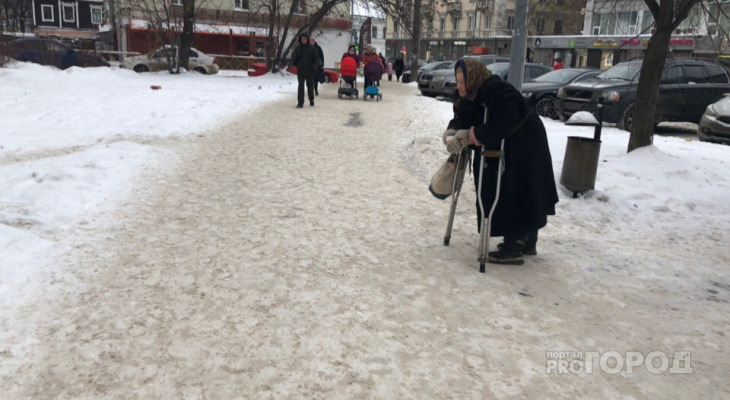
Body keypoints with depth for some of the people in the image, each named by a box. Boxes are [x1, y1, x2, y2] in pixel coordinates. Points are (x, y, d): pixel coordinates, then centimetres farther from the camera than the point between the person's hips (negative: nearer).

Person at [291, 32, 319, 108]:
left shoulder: (312, 48, -2)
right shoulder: (298, 48, 4)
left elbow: (316, 59, -2)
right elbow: (293, 58, 12)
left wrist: (314, 68, -10)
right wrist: (296, 64, -5)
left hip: (309, 71, -1)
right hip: (300, 71, 1)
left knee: (310, 87, 11)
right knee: (301, 87, -6)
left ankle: (311, 101, 28)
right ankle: (300, 102, -6)